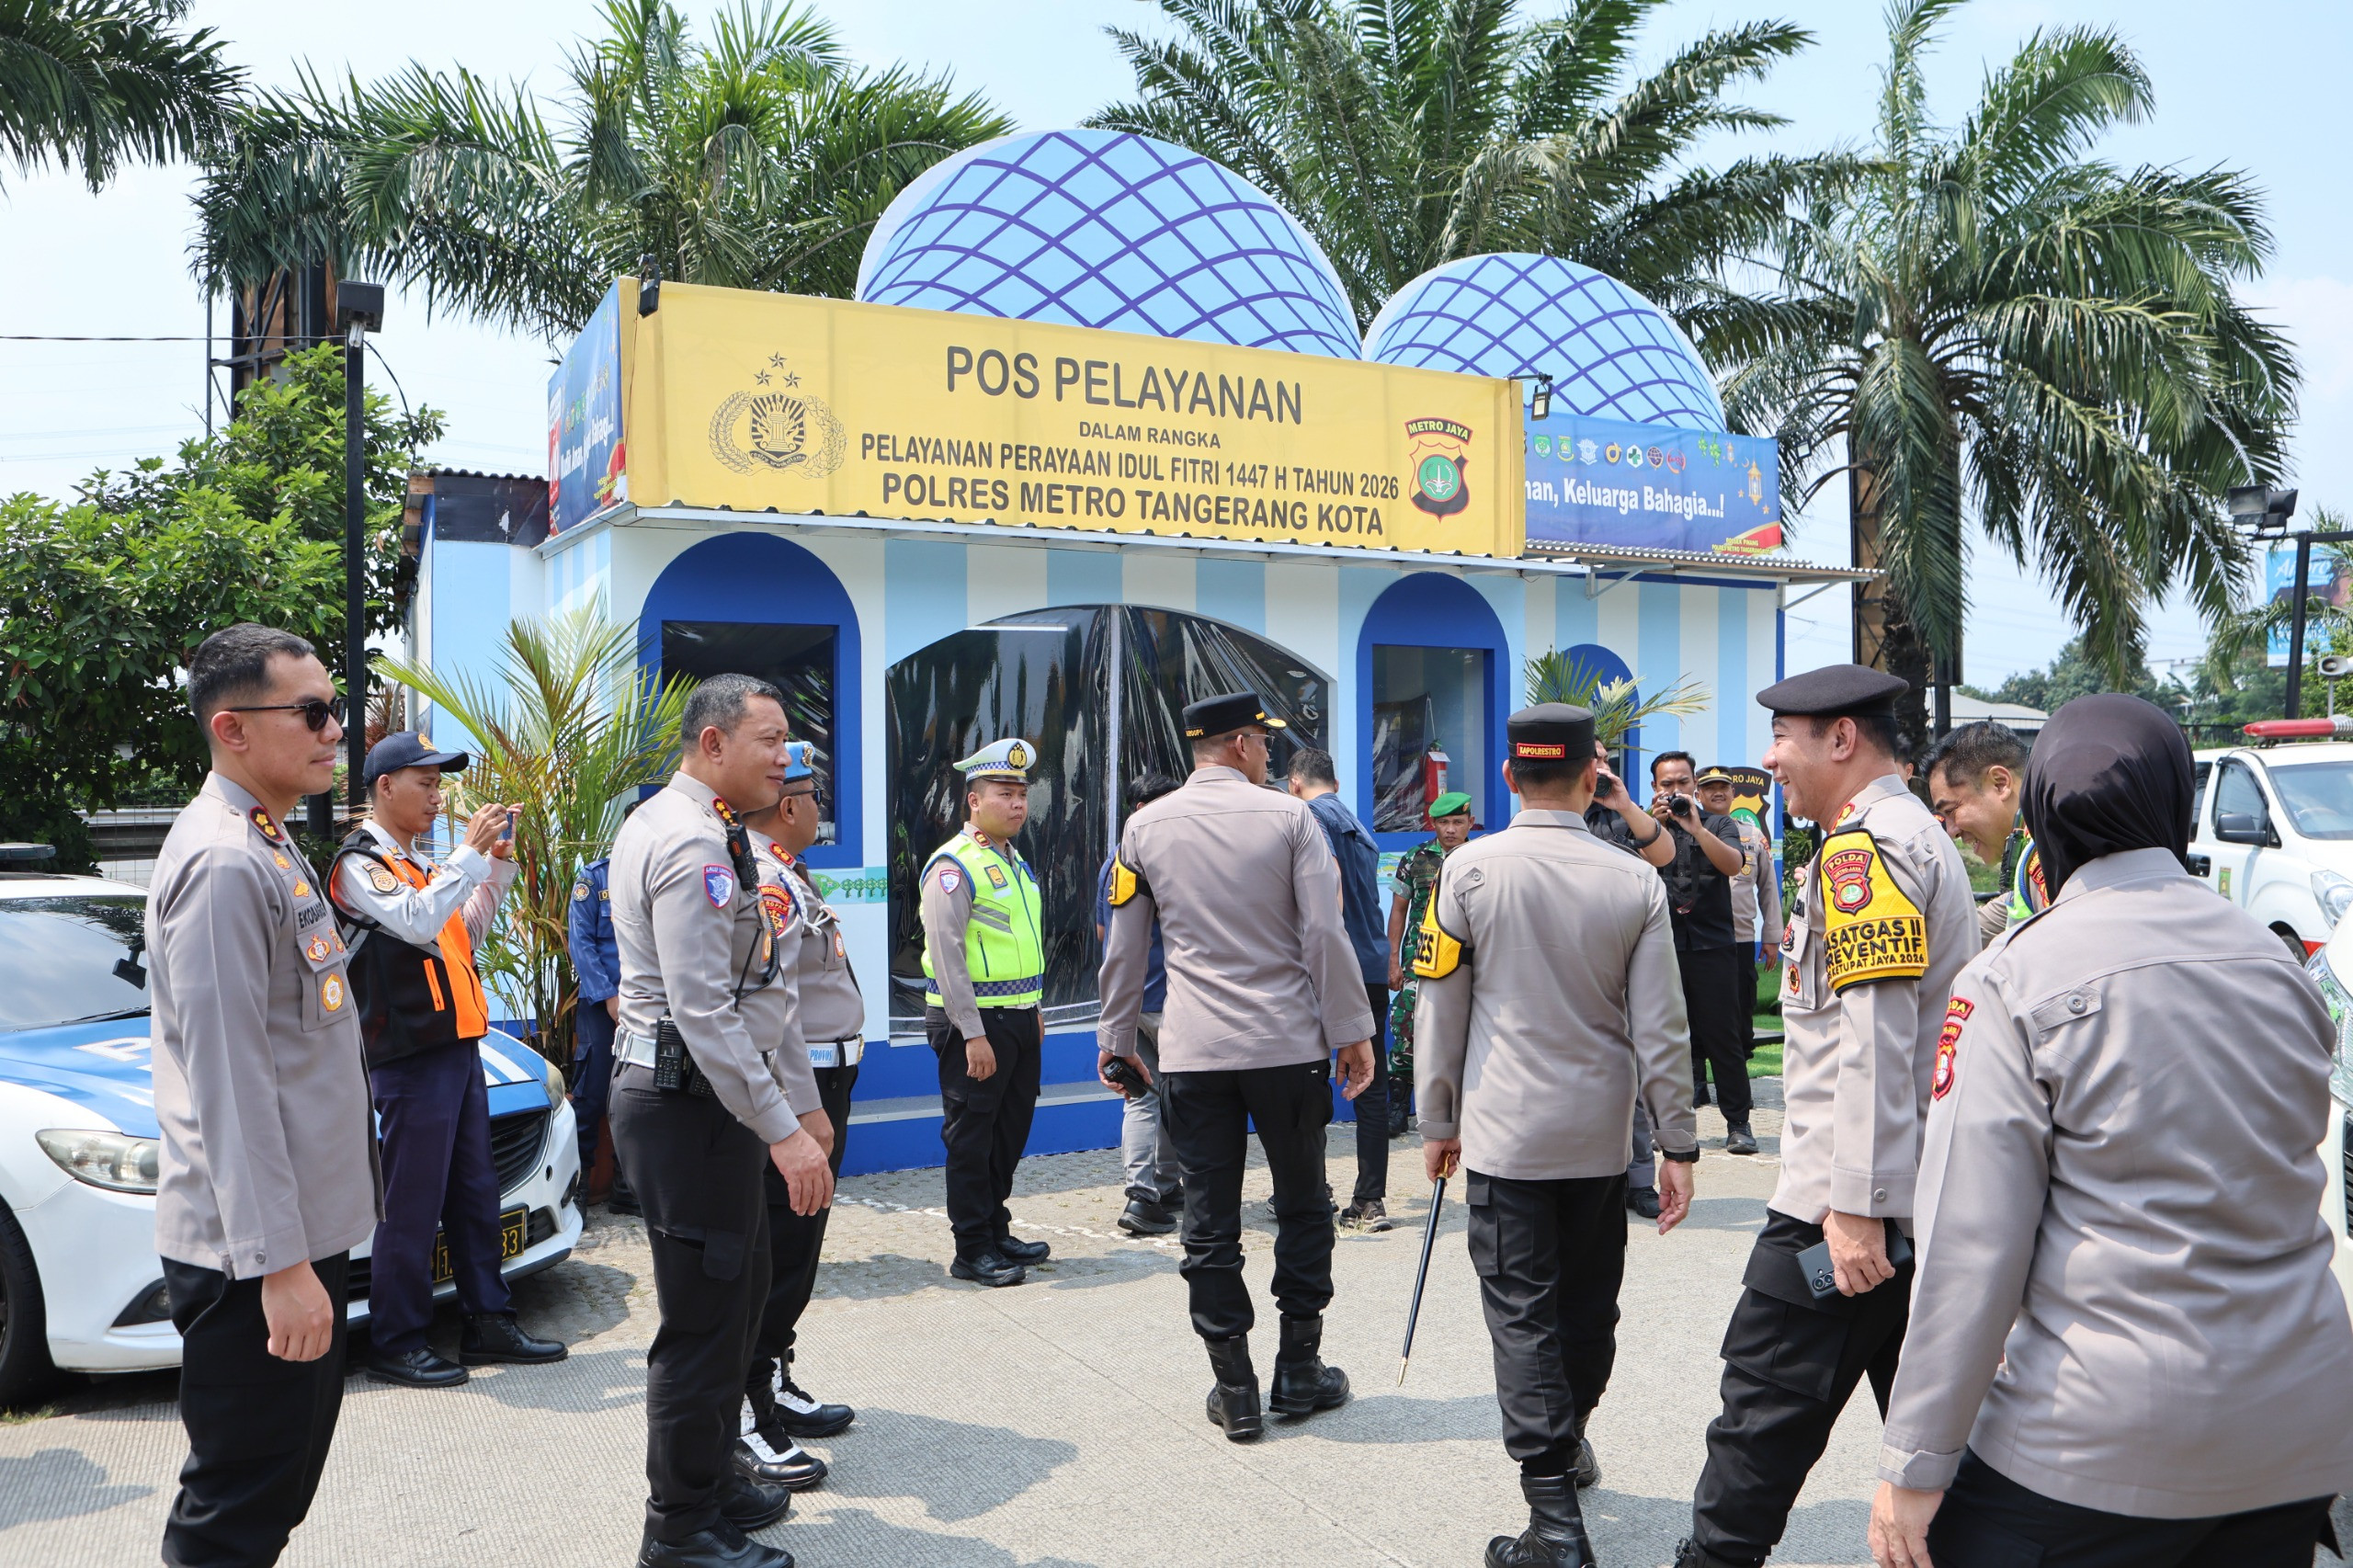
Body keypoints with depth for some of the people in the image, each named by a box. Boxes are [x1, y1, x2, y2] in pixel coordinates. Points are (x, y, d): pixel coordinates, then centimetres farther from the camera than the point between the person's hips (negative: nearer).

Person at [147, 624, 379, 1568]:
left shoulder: (271, 849, 12)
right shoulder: (225, 864, -19)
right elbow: (229, 1086, -23)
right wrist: (278, 1262, -24)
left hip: (306, 1229, 10)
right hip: (257, 1252, -10)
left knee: (281, 1488, 20)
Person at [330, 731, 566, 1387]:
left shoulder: (417, 861, 20)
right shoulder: (359, 863, -7)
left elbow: (463, 933, 21)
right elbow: (418, 923, -23)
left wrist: (497, 866, 11)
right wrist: (470, 851, -20)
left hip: (457, 1043, 9)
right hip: (410, 1055, -9)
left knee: (476, 1190, 12)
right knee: (412, 1203, -4)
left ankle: (488, 1321, 20)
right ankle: (395, 1342, 6)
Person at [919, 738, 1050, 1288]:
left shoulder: (1016, 861, 14)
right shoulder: (955, 864, -13)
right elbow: (947, 955, -18)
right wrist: (973, 1034, -21)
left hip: (1018, 1017, 8)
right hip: (972, 1020, -8)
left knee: (1010, 1130, 15)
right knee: (972, 1136, 1)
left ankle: (997, 1232, 27)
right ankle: (973, 1251, 10)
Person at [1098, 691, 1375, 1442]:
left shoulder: (1146, 826, 3)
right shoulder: (1289, 817, -3)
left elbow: (1123, 946, 7)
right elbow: (1325, 934, -6)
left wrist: (1115, 1036, 18)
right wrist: (1352, 1032, 1)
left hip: (1194, 1053, 1)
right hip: (1289, 1044, -1)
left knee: (1209, 1224, 7)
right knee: (1303, 1207, 15)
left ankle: (1234, 1391, 13)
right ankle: (1300, 1372, 22)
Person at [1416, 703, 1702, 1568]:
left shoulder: (1470, 870, -9)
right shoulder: (1636, 884, -5)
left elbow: (1442, 1011, -3)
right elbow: (1660, 1029, -4)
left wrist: (1438, 1122, 8)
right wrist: (1678, 1146, 5)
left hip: (1505, 1132, -2)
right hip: (1602, 1136, 3)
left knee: (1523, 1314, 1)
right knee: (1589, 1302, 19)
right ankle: (1568, 1440, 41)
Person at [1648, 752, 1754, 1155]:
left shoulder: (1718, 824, 8)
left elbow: (1732, 865, -11)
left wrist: (1695, 827, -19)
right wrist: (1657, 825, -15)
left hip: (1713, 944, -1)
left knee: (1723, 1037, -2)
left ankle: (1738, 1123, 5)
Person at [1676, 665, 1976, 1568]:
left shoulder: (1863, 849, -15)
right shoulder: (1923, 836, 18)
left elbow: (1874, 1042, -23)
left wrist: (1856, 1206, -23)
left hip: (1847, 1202, -10)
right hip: (1928, 1195, 10)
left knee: (1768, 1407, -1)